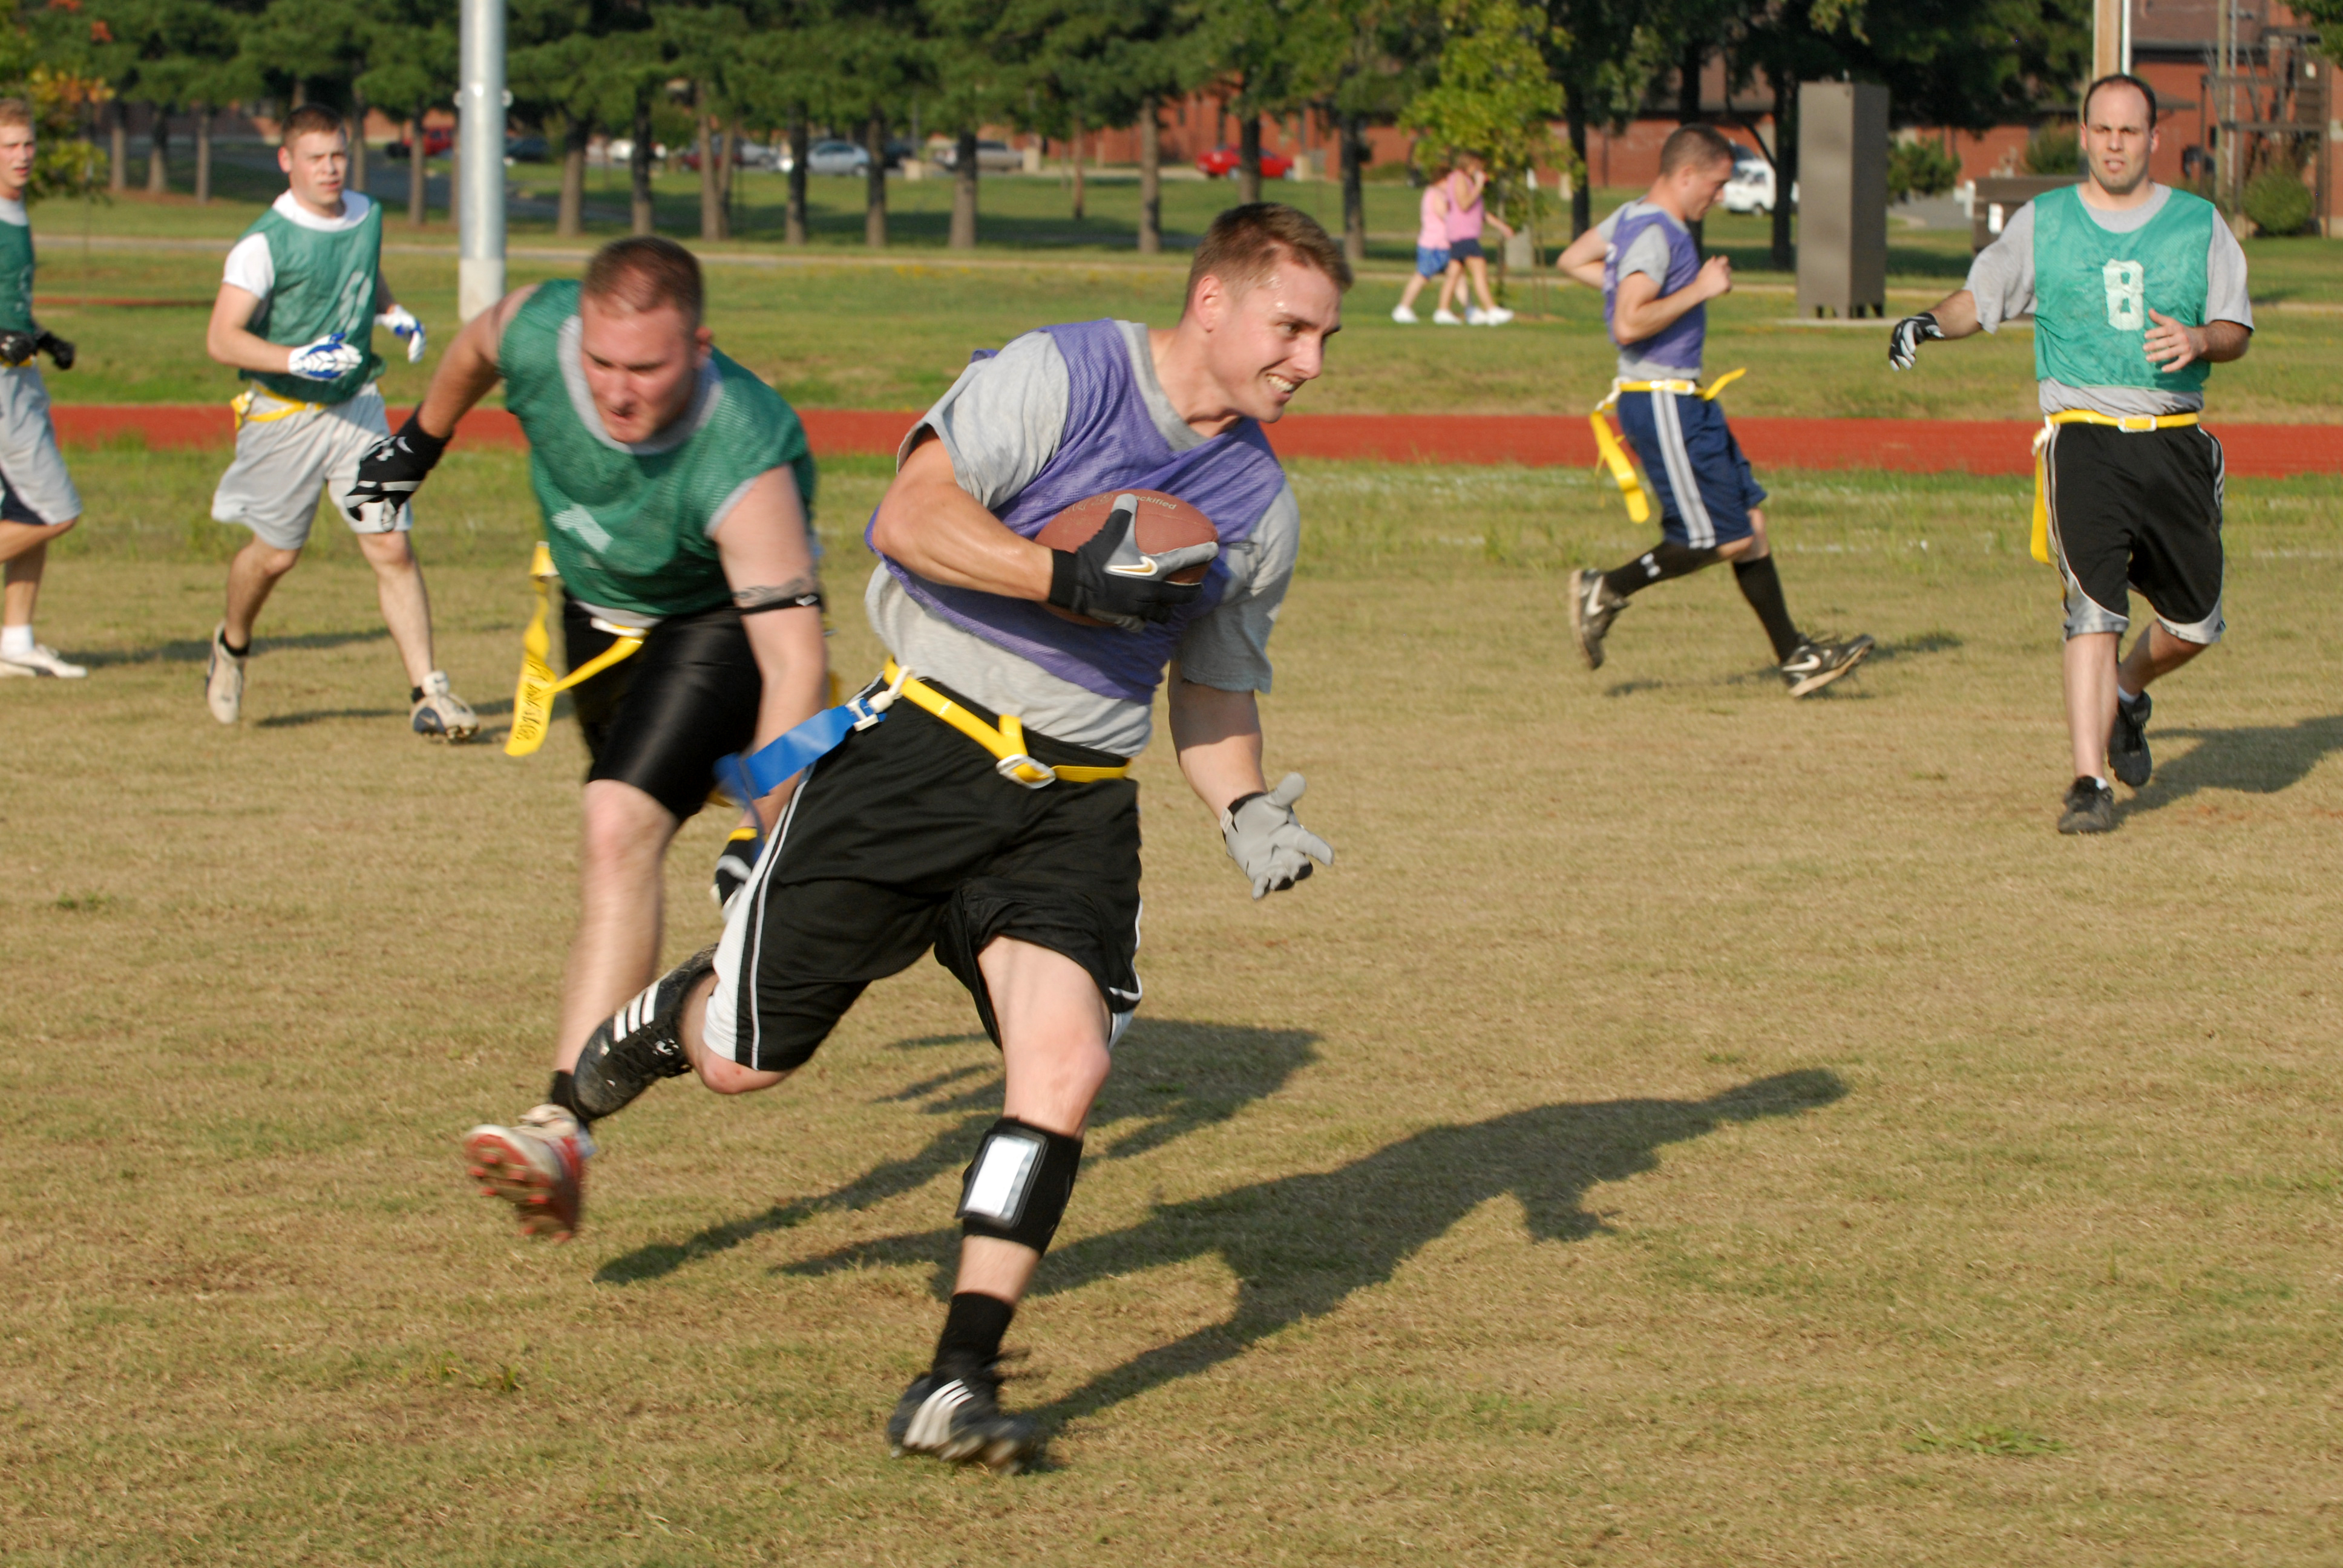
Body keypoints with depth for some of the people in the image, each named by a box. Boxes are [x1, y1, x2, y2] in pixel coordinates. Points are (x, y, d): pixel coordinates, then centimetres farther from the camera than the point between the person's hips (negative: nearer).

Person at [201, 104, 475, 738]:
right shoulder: (264, 243, -16)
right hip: (284, 416, -4)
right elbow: (222, 339, -21)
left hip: (357, 404, 4)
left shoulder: (367, 215, 5)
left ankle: (428, 692, -6)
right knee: (276, 553, 10)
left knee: (391, 546, -7)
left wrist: (396, 315, 8)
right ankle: (231, 646, 41)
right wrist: (299, 360, -33)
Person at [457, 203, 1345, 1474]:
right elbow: (911, 519, -17)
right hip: (919, 750, -4)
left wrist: (1246, 814, 1)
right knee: (741, 1056, 2)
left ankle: (957, 1383, -14)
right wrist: (1070, 578, -26)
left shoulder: (1261, 507, 10)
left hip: (1074, 807, 4)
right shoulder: (1059, 378, -9)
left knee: (1063, 1064, -20)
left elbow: (1213, 688, 19)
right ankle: (582, 1096, 37)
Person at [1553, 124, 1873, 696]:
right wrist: (1699, 290, -20)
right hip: (1661, 404, -11)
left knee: (1750, 522, 9)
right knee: (1722, 539, -8)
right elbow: (1629, 326, -29)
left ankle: (1795, 657, 11)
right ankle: (1607, 592, 5)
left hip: (1683, 400, 11)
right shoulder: (1655, 234, -19)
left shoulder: (1635, 218, 12)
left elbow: (1572, 260, 27)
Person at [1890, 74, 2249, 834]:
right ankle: (2089, 784, -17)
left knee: (2193, 624, 9)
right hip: (2084, 438, -3)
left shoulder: (2200, 224, 8)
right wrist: (1932, 322, -8)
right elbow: (1981, 295, 13)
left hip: (2175, 443, 3)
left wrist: (2197, 339, -16)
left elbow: (2238, 331, 6)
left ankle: (2128, 696, 41)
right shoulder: (2041, 223, 7)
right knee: (2094, 610, -17)